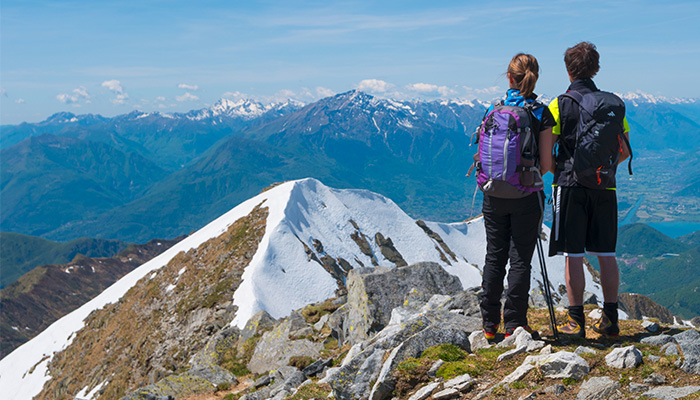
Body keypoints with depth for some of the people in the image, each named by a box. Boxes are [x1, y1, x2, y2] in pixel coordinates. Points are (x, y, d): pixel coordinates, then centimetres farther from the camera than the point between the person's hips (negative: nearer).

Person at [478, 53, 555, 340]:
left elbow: (482, 155, 3)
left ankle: (490, 324, 17)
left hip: (494, 195, 3)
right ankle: (514, 324, 9)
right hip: (526, 197, -3)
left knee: (494, 257, 12)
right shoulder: (541, 113, -7)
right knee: (520, 260, 5)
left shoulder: (493, 110, 1)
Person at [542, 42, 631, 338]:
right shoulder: (614, 104, 7)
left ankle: (576, 322, 4)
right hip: (605, 188, 4)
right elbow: (625, 150, 14)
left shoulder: (560, 105, -6)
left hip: (571, 187, -4)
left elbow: (544, 155, -11)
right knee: (606, 254, 11)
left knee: (573, 255, 0)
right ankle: (610, 319, 16)